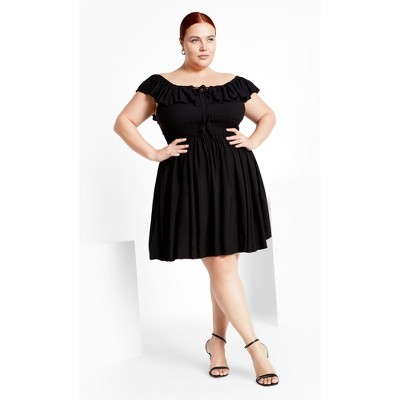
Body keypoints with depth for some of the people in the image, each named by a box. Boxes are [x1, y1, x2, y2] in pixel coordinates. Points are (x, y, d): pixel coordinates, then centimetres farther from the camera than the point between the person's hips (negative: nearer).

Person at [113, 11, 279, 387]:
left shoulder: (236, 84, 10)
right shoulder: (160, 85, 3)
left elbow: (268, 116, 23)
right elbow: (123, 122, 6)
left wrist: (252, 141, 5)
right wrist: (154, 153, -4)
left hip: (234, 178, 3)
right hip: (190, 182, -2)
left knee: (225, 265, 6)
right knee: (219, 265, -6)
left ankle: (217, 341, 22)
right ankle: (255, 346, 2)